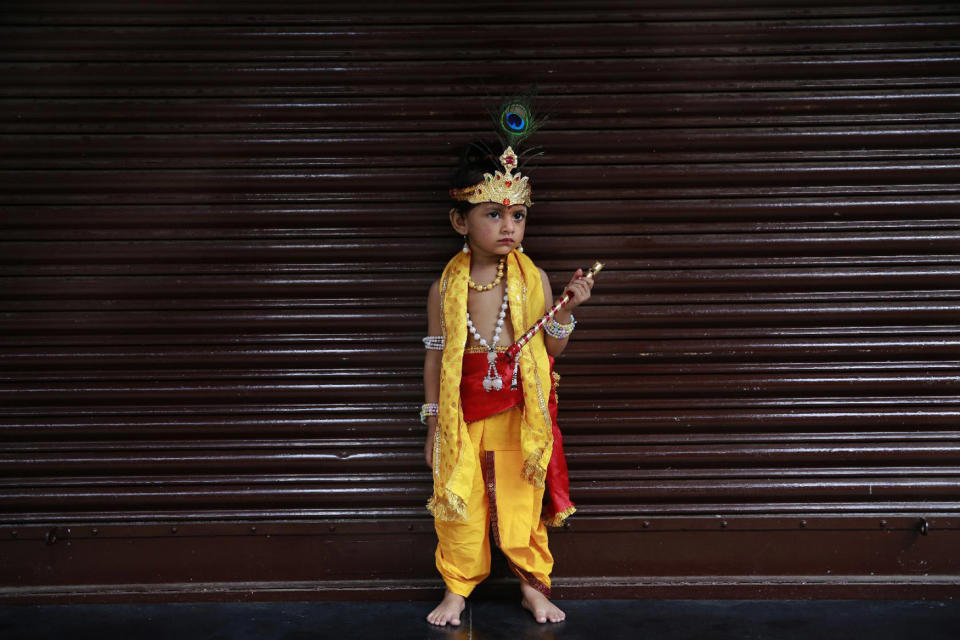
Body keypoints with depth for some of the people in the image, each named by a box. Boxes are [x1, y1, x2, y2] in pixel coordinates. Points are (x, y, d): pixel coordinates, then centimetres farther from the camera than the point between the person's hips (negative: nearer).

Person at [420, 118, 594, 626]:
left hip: (519, 416, 0)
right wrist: (433, 426, 4)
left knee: (522, 501, 8)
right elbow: (435, 357, 2)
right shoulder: (445, 288, -6)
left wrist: (566, 311, -16)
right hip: (462, 417, 0)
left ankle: (532, 586, 27)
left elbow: (551, 350, 2)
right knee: (459, 504, 6)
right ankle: (457, 589, 25)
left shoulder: (533, 278, -5)